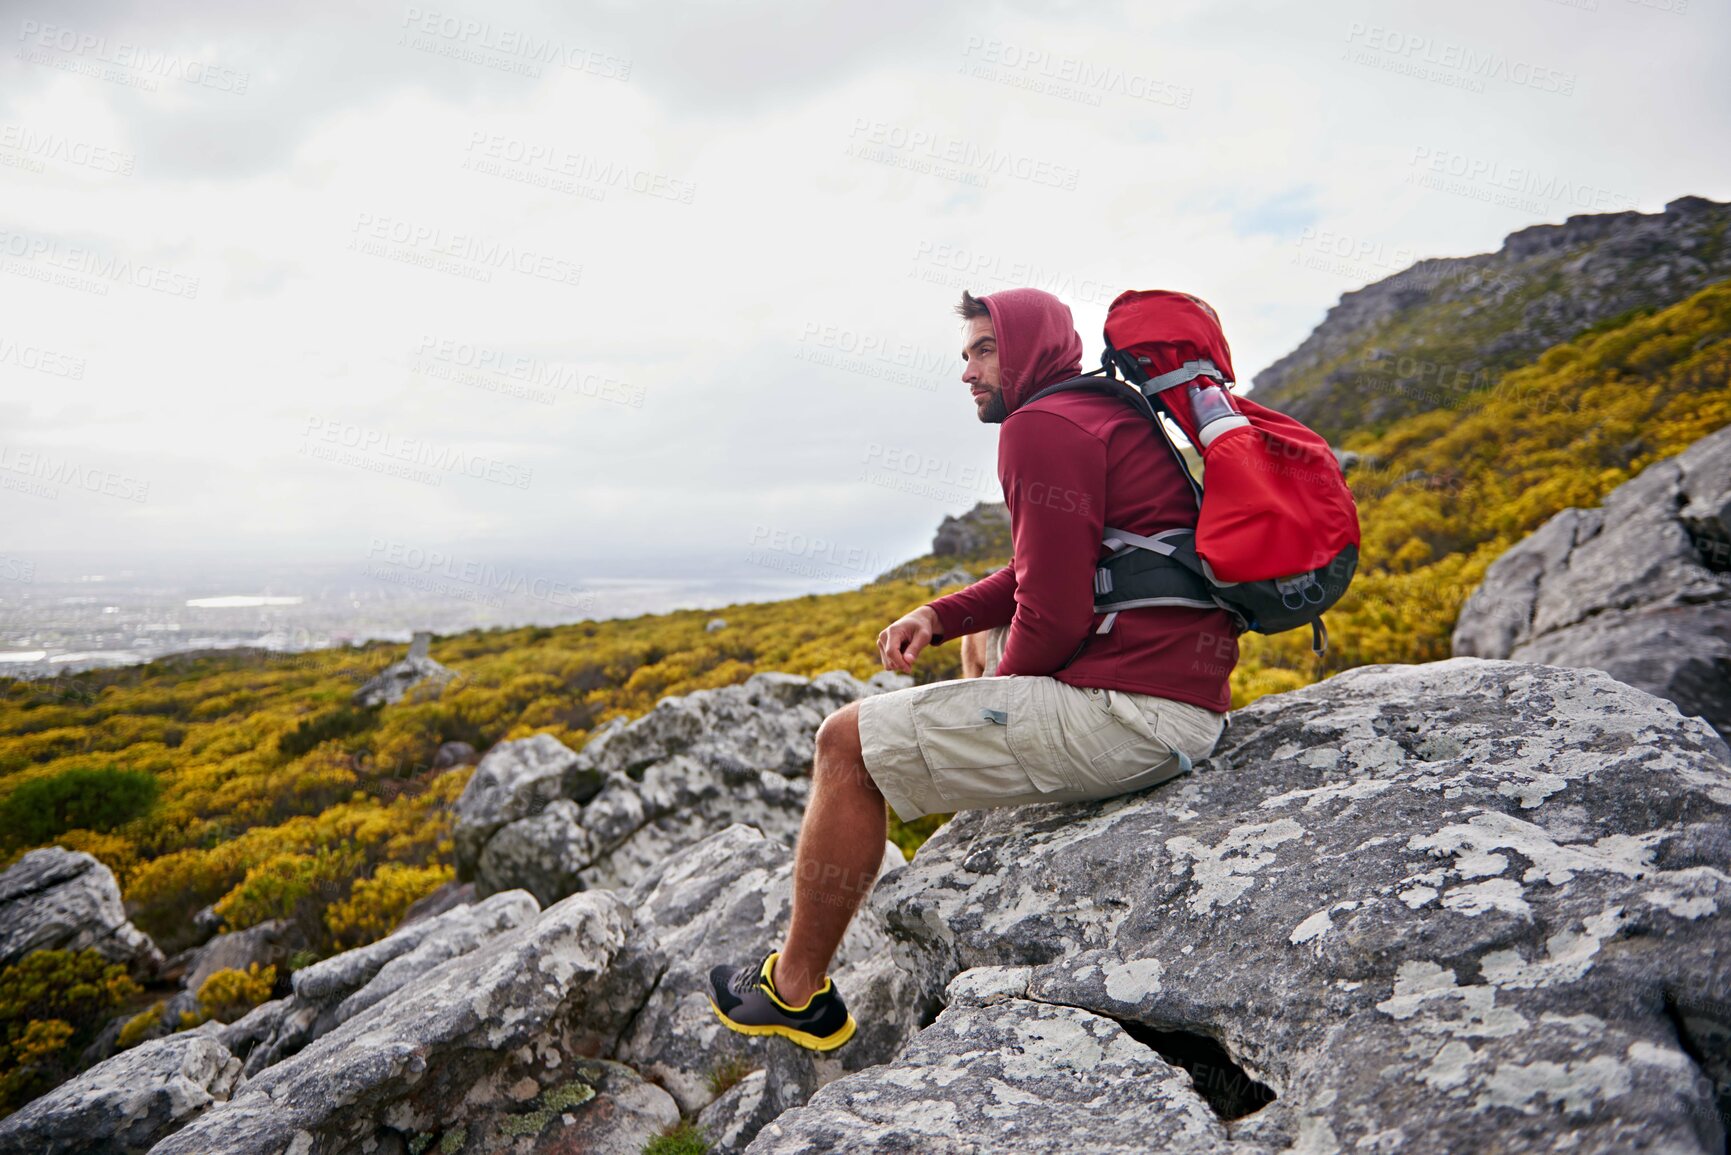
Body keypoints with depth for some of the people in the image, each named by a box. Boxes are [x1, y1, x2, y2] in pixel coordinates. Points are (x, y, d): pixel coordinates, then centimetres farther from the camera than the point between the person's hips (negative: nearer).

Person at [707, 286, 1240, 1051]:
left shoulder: (1043, 429, -13)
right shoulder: (1109, 417, 21)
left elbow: (1056, 612, -21)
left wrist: (1005, 692, 0)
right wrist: (940, 616, 9)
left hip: (1130, 716, -11)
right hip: (1189, 698, 11)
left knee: (847, 743, -4)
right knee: (981, 639, 35)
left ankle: (796, 992, 12)